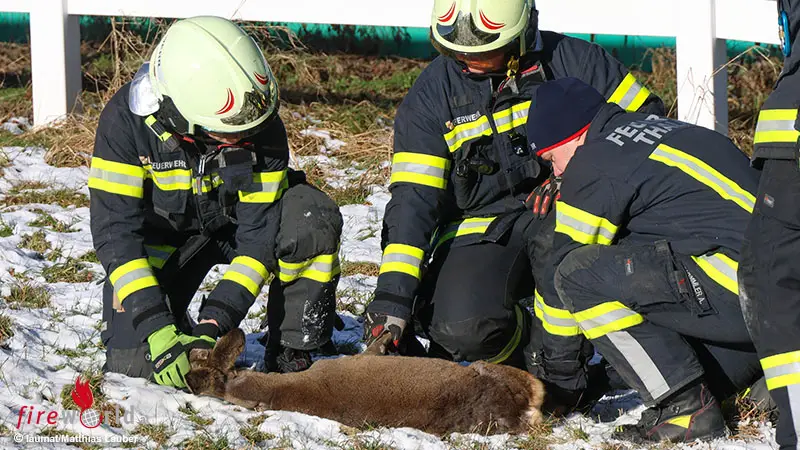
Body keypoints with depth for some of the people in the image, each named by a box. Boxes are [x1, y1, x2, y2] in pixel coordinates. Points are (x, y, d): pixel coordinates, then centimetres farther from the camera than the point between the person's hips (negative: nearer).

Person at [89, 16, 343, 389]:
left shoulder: (263, 128, -26)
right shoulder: (127, 119, -29)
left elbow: (260, 232, -23)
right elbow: (115, 231, -29)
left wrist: (215, 323, -35)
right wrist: (158, 330, -37)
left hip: (237, 217, 1)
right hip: (163, 235, -1)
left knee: (313, 223, -31)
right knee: (132, 363, -18)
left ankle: (291, 355, -14)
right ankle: (175, 326, 18)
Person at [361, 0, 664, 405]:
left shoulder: (569, 60, -4)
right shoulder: (433, 94, -3)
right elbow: (413, 200, -8)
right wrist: (392, 297, -19)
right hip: (479, 230, 0)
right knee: (462, 327, -30)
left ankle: (560, 366, -21)